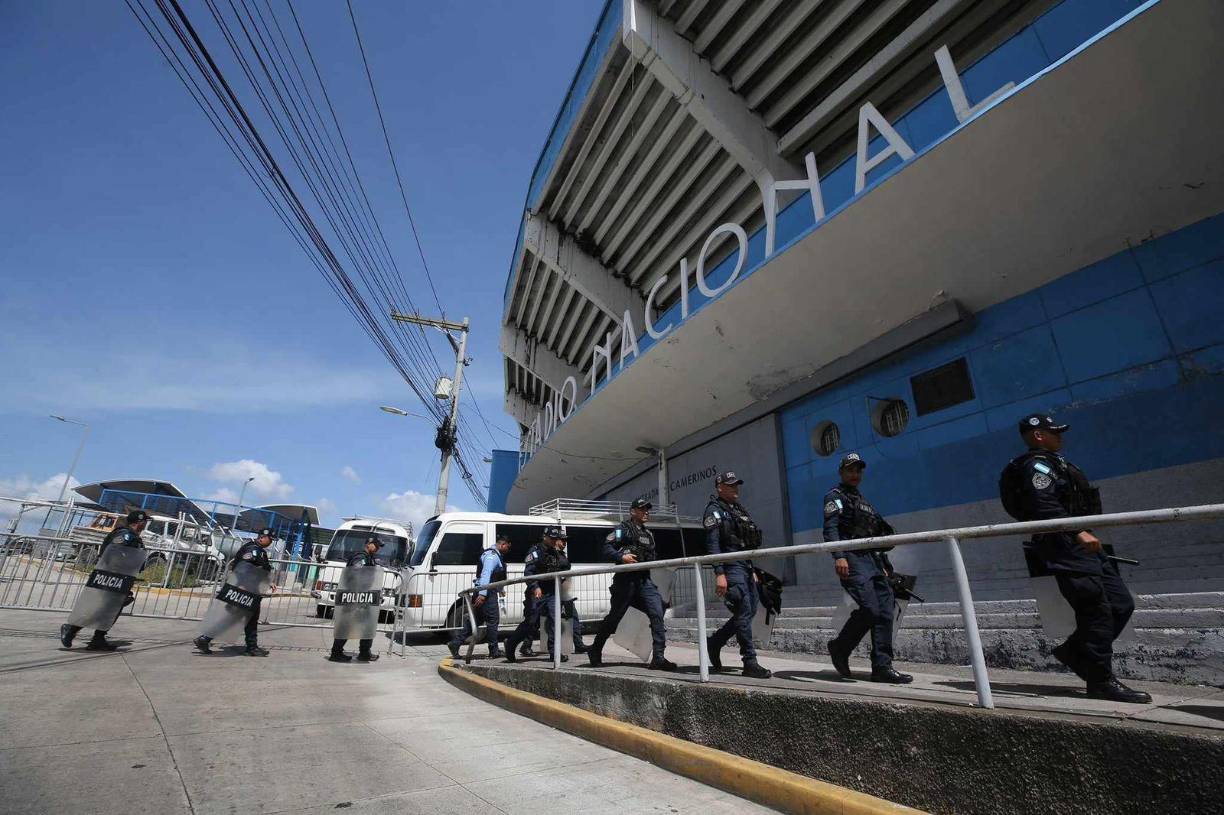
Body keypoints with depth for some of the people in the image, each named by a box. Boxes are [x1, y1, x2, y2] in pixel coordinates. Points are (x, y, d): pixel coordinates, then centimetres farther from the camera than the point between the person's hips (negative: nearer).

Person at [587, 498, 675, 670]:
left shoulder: (649, 534, 21)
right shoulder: (623, 528, -1)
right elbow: (607, 549, -11)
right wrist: (621, 557, -26)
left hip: (644, 580, 6)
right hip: (625, 580, -6)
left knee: (657, 614, -12)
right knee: (614, 617, 5)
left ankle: (658, 658, -9)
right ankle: (595, 650, 26)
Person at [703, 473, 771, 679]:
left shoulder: (738, 509, 21)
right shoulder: (714, 510, -6)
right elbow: (712, 544, -14)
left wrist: (752, 570, 22)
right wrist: (719, 574, -21)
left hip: (745, 566, 9)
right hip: (730, 567, -9)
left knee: (751, 610, 10)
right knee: (744, 612, -9)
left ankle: (714, 642, 22)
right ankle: (750, 663, -1)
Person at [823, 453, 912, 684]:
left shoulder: (864, 502, 29)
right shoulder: (835, 496, 5)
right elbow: (830, 528, -11)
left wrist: (884, 565, 18)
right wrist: (838, 556, -25)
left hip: (872, 560, 8)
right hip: (852, 559, -8)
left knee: (886, 611, -2)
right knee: (869, 609, -18)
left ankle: (882, 666, 2)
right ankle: (840, 648, 1)